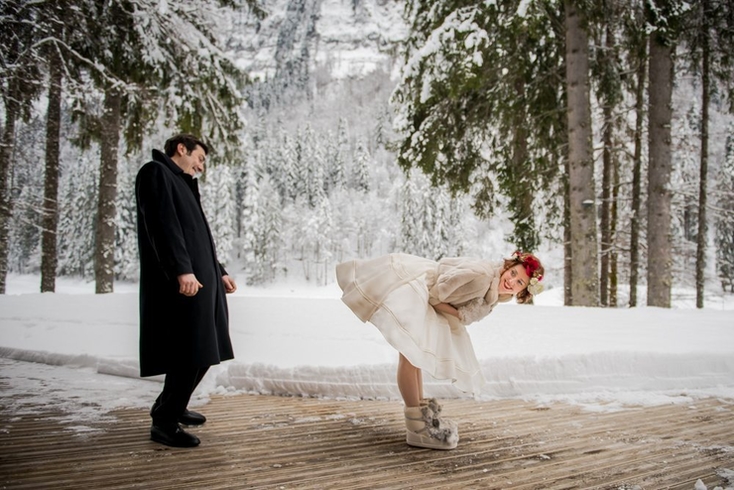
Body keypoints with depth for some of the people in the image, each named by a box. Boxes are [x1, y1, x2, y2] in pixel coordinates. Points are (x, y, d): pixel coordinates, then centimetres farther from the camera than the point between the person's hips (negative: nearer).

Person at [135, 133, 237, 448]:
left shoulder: (183, 185, 28)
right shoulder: (156, 173, -1)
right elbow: (163, 225, -16)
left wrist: (218, 271, 26)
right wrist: (181, 270, -25)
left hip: (201, 278, 10)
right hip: (181, 281, -10)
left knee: (202, 350, 12)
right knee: (190, 351, -10)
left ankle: (170, 407, 27)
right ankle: (165, 422, 0)